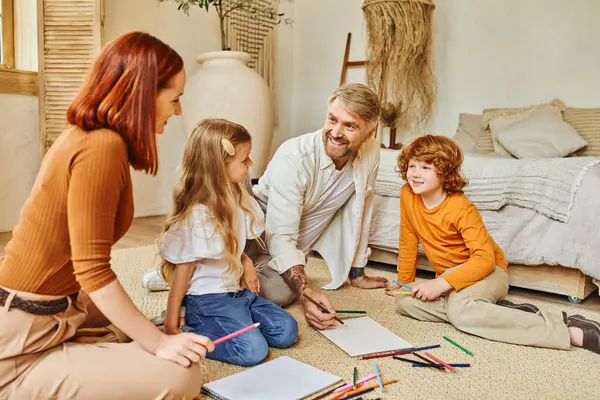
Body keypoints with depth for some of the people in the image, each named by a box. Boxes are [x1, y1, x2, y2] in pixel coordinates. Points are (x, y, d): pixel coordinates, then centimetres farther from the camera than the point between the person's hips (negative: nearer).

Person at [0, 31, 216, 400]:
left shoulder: (85, 134, 6)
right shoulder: (103, 146, -24)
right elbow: (93, 270, -25)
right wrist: (159, 342, -22)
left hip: (43, 309, 10)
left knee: (120, 313, 37)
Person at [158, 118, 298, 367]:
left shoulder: (236, 197, 3)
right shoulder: (196, 215, -22)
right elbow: (183, 269, -17)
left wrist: (246, 264, 0)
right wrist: (171, 325, -13)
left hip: (238, 290, 8)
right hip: (208, 299, -8)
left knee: (287, 331, 0)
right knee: (253, 350, -21)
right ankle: (188, 332, -4)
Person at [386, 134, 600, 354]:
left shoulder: (461, 208, -22)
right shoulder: (407, 195, -6)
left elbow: (485, 259, -27)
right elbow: (408, 244, 6)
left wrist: (442, 283, -33)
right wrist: (403, 283, 11)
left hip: (486, 271, -7)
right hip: (450, 275, 7)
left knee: (460, 310, -38)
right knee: (403, 301, -19)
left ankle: (569, 330, -31)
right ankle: (497, 311, -15)